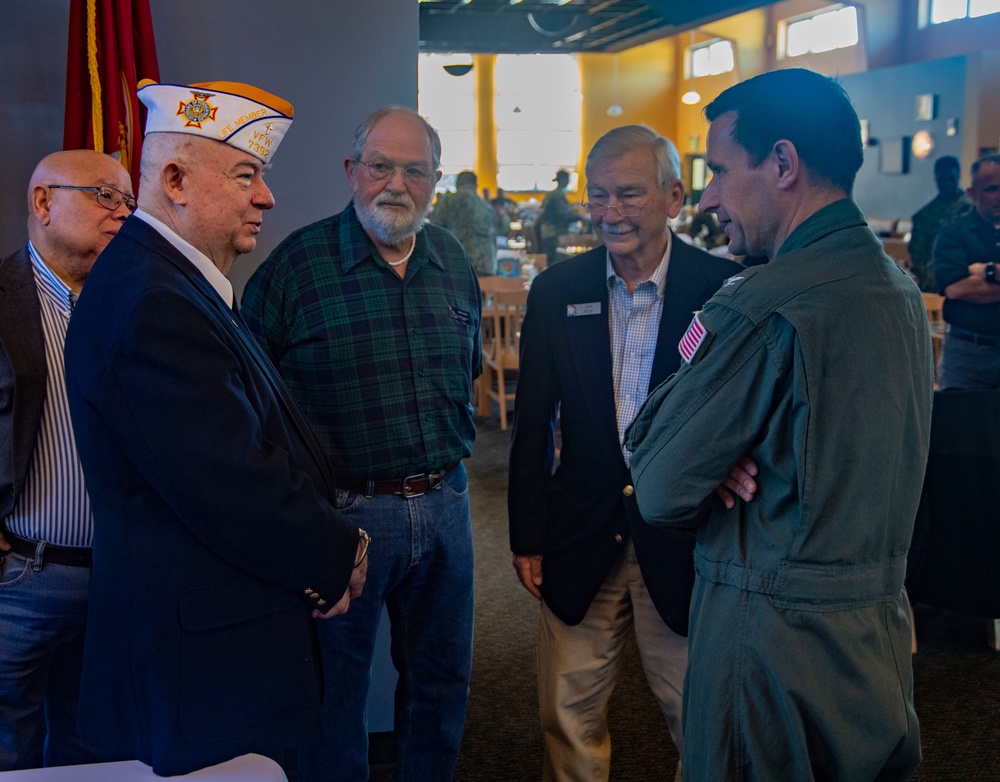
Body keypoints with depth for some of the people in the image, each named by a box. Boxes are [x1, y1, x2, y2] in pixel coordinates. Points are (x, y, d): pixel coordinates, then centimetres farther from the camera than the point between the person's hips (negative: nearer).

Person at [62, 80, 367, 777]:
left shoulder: (175, 282, 12)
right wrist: (338, 554, -9)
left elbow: (258, 443, 13)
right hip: (204, 663, -10)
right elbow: (228, 489, -25)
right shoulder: (151, 305, -22)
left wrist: (320, 548, 0)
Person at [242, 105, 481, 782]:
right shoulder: (296, 262, -10)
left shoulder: (454, 260, 7)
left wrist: (452, 447, 14)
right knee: (335, 687, 11)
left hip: (445, 502, 5)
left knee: (443, 677, 19)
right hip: (344, 509, -5)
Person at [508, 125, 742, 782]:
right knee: (570, 717, 15)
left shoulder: (726, 289, -9)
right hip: (581, 538, 3)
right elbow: (533, 426, 5)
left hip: (685, 543, -2)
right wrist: (527, 537, 4)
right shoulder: (556, 291, 0)